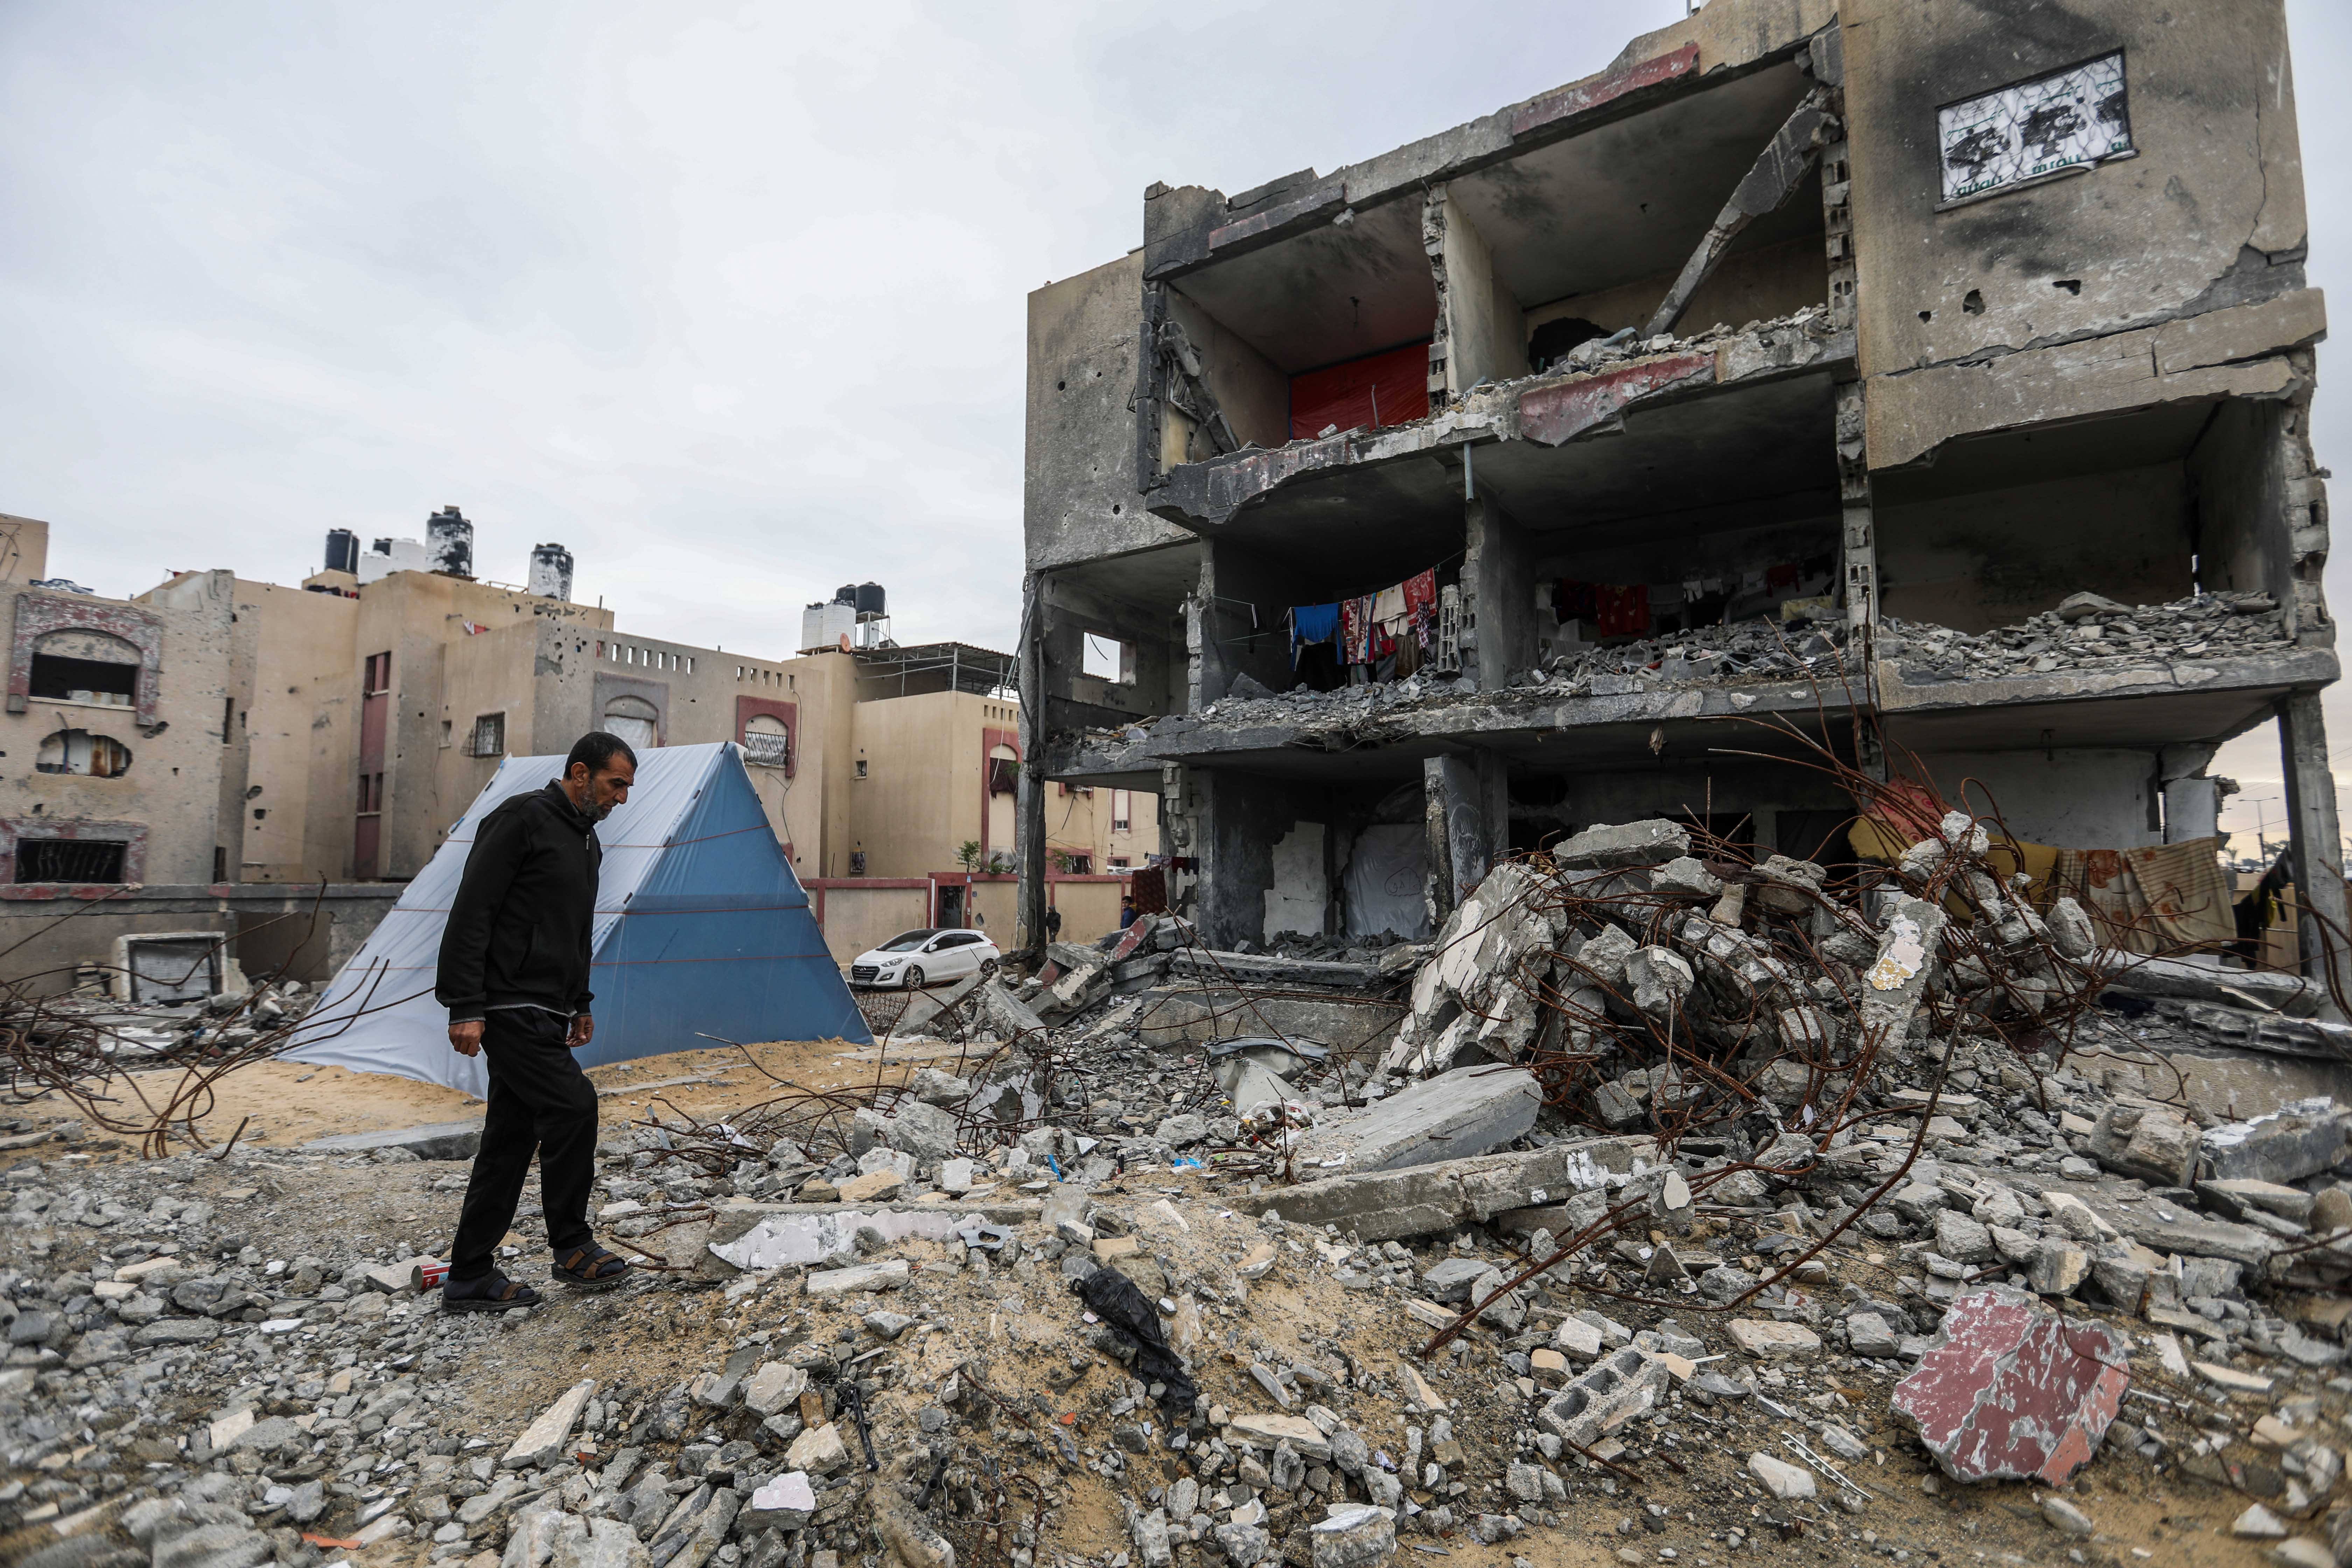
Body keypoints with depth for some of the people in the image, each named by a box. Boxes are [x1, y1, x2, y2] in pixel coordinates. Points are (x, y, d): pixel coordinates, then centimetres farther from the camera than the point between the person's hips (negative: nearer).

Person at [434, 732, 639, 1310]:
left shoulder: (587, 843, 17)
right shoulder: (522, 818, -11)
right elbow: (470, 913, -17)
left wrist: (580, 1003, 24)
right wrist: (465, 1007, -20)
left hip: (544, 1014, 10)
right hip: (508, 1008, -10)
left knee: (512, 1138, 11)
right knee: (572, 1104, -14)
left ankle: (469, 1278, 20)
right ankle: (572, 1247, 1)